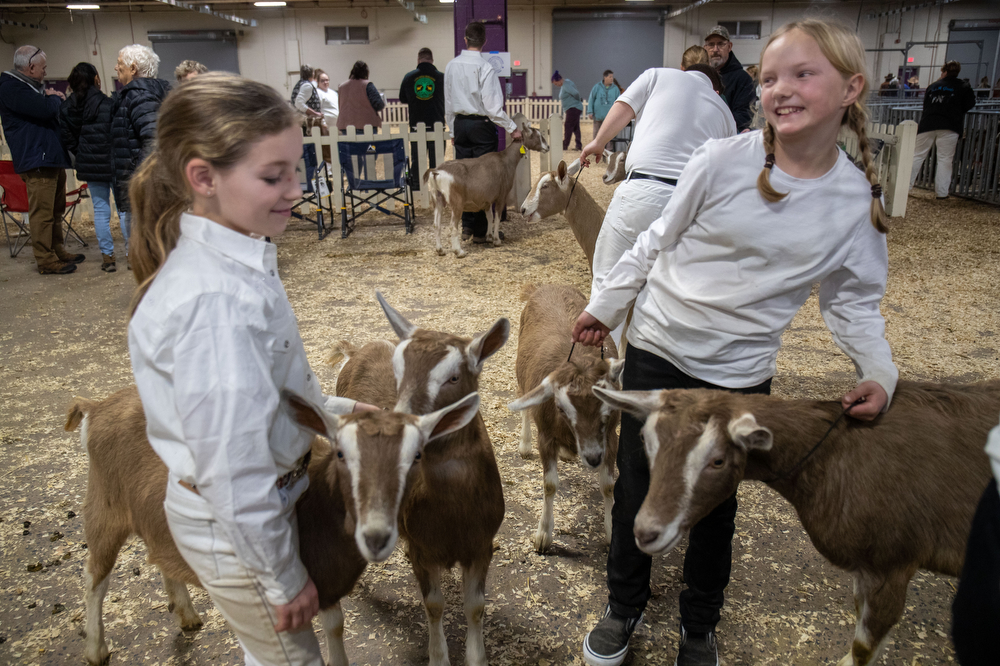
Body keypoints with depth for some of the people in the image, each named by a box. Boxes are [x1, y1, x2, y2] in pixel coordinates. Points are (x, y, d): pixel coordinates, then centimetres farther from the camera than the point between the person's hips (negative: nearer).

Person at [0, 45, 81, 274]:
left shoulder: (33, 86, 21)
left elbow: (56, 110, 23)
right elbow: (45, 109, -22)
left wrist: (53, 98, 2)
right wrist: (55, 98, -2)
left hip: (53, 157, 10)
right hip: (37, 160, -10)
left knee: (56, 210, 16)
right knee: (42, 212, -9)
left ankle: (57, 251, 26)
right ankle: (45, 260, -5)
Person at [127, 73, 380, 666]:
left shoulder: (238, 260, -5)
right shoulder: (214, 300, -33)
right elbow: (231, 467, -28)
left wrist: (333, 409, 11)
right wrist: (283, 577, -18)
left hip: (262, 499, 8)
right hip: (237, 526, -8)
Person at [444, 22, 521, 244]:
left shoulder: (451, 66, 5)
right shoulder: (485, 68, -14)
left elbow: (448, 103, 12)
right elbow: (493, 106, -16)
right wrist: (512, 128, -8)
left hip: (460, 124, 6)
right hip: (482, 125, -5)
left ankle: (466, 226, 13)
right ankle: (481, 230, 6)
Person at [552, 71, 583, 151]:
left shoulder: (566, 85, -18)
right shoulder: (563, 85, 14)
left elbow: (576, 93, -28)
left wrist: (579, 99, -10)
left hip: (573, 109, -11)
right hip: (571, 109, 11)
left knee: (567, 127, -8)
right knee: (575, 128, 9)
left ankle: (565, 146, -5)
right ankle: (579, 146, 9)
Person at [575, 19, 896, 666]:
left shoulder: (860, 199, -5)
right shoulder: (725, 161, -12)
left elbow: (853, 300, 5)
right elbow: (657, 244, 0)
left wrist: (880, 373, -10)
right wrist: (605, 307, 6)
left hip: (740, 375, 1)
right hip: (657, 352, 0)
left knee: (715, 502, 14)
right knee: (636, 488, 10)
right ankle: (625, 607, 36)